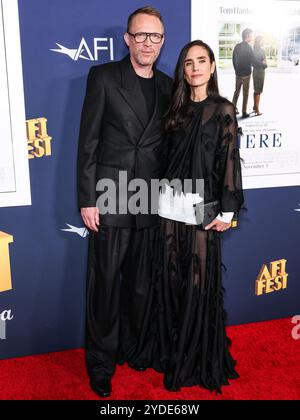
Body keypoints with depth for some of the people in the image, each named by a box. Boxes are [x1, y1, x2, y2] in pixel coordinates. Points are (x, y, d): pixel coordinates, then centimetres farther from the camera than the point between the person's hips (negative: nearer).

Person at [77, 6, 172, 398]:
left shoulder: (168, 86, 10)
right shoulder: (103, 77, -1)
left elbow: (169, 145, 13)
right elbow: (88, 143, -4)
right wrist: (87, 199, -9)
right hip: (110, 198, -3)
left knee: (141, 283, 13)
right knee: (106, 282, 5)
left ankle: (132, 347, 33)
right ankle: (101, 360, 24)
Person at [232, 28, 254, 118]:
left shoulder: (237, 46, 5)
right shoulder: (248, 47, -15)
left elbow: (233, 59, 10)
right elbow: (252, 61, -12)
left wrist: (236, 70, 17)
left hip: (238, 73, 6)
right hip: (246, 73, -6)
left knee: (237, 91, 17)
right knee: (245, 93, 0)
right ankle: (244, 112, 3)